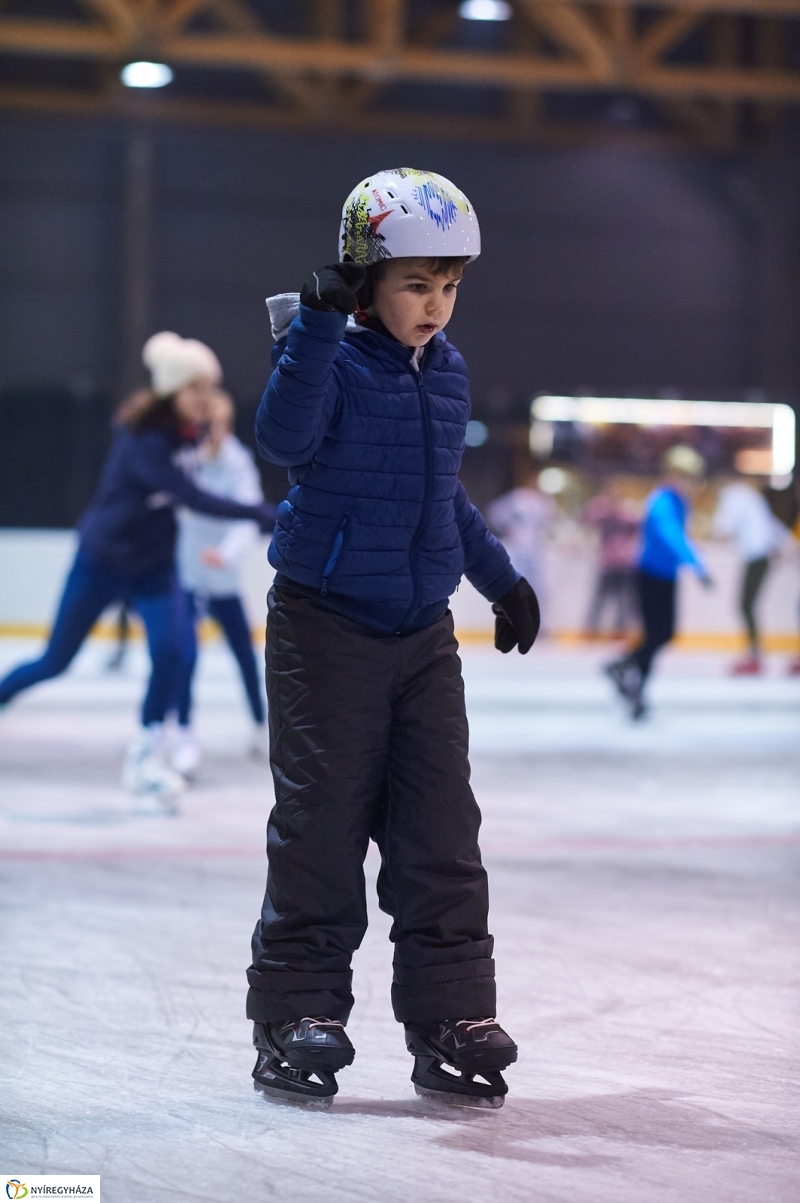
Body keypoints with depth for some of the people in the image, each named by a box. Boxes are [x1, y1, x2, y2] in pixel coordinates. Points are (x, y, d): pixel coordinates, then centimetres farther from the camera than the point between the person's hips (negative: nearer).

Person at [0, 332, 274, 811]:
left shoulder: (186, 429, -8)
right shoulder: (143, 439, -31)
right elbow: (193, 498, -41)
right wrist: (262, 515, -46)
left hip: (154, 565, 5)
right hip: (101, 561, -5)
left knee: (169, 651, -17)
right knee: (55, 663, 6)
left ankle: (147, 758, -4)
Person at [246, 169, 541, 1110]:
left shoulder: (447, 374, 11)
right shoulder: (335, 362, -9)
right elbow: (284, 438, -30)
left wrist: (500, 578, 28)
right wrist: (317, 325, -35)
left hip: (424, 634, 6)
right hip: (326, 629, -6)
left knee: (441, 827, 3)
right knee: (321, 826, -2)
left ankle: (450, 1014, 9)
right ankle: (296, 1013, 7)